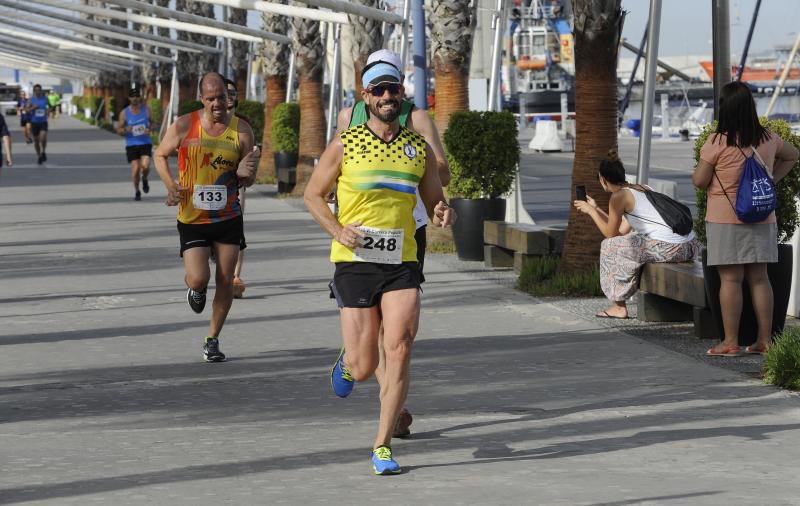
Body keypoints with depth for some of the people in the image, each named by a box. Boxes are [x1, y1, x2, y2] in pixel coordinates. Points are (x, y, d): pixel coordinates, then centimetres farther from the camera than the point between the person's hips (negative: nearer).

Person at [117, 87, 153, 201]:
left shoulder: (146, 110, 2)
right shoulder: (124, 113, 0)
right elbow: (119, 130, 5)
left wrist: (149, 130, -10)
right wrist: (126, 130, -19)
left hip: (145, 143, 0)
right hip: (131, 145, 0)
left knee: (145, 166, -19)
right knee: (135, 169, -6)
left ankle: (145, 180, 16)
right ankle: (137, 191, 17)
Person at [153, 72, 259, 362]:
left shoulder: (241, 131, -3)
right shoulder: (184, 126, -7)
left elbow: (249, 181, 4)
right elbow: (160, 155, 8)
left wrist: (243, 173, -21)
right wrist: (171, 186, -9)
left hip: (228, 219, 2)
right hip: (192, 219, -2)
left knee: (225, 281, 1)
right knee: (198, 278, -13)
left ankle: (213, 340, 19)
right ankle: (195, 290, 27)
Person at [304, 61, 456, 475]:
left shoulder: (420, 149, 10)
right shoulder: (345, 145, 2)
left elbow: (435, 203, 18)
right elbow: (313, 195, 7)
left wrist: (444, 216, -7)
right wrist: (338, 231, -11)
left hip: (402, 265, 2)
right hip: (355, 264, -2)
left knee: (399, 350, -17)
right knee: (364, 369, -1)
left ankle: (382, 446, -5)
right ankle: (348, 360, 39)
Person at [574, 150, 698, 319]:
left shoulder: (619, 197, -3)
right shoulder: (641, 188, 21)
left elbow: (611, 233, 6)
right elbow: (624, 230, 25)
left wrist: (591, 211, 17)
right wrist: (596, 209, 33)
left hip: (669, 249, -8)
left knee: (610, 246, 7)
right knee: (629, 241, 30)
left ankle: (619, 307, 11)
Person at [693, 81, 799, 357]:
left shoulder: (718, 142, -13)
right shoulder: (768, 139, 5)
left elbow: (699, 180, -8)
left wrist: (700, 168, 13)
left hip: (725, 219, -5)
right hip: (762, 218, 5)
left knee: (730, 279, -2)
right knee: (759, 278, 9)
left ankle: (731, 342, 0)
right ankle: (765, 340, 11)